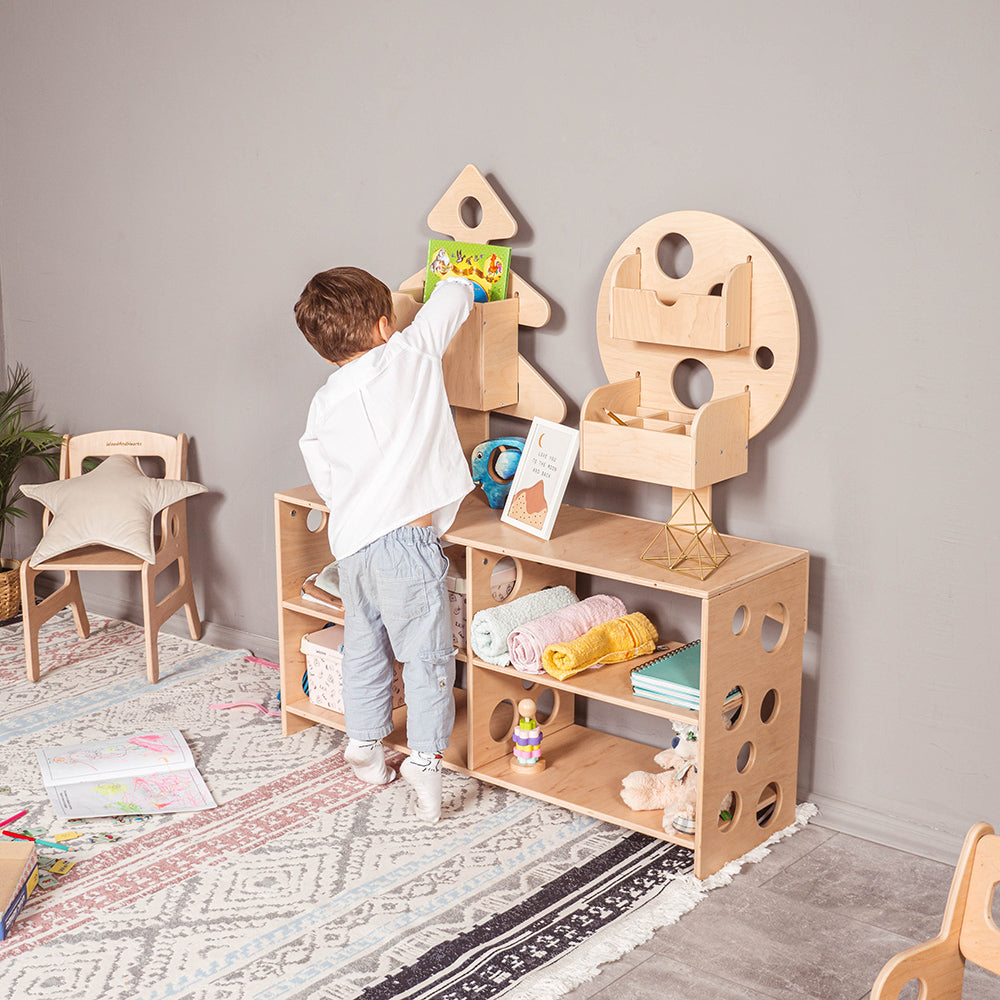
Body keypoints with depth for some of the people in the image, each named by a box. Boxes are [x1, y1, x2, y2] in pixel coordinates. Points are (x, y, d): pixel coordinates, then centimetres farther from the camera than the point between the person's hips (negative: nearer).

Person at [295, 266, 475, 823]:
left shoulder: (323, 405, 7)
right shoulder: (412, 353, -5)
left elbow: (327, 485, 12)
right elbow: (456, 294, 9)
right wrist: (461, 284, 32)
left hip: (351, 542, 6)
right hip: (404, 537, -6)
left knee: (364, 648, 20)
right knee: (427, 654, 0)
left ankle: (365, 746, 32)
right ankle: (425, 760, -4)